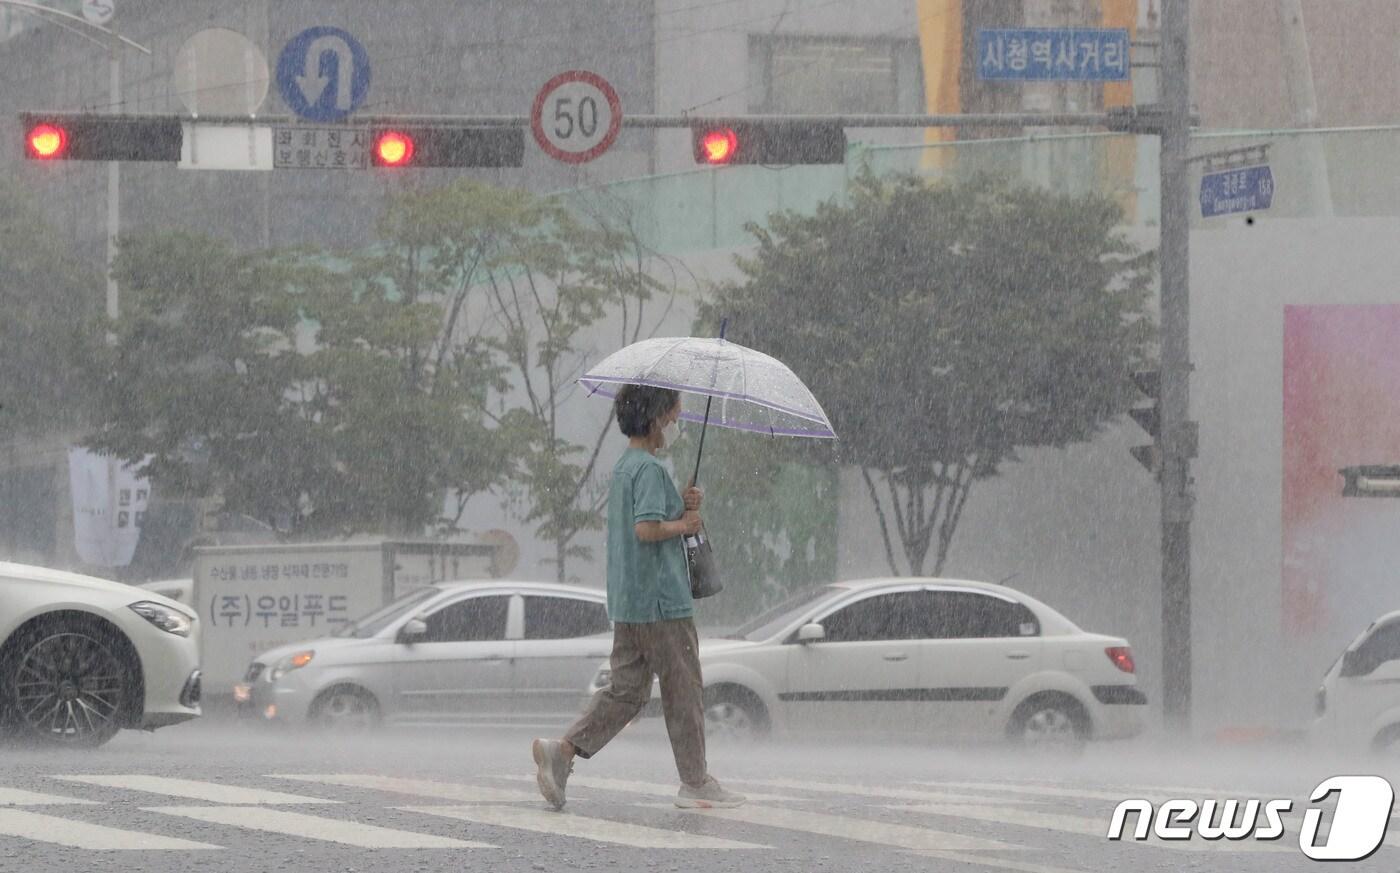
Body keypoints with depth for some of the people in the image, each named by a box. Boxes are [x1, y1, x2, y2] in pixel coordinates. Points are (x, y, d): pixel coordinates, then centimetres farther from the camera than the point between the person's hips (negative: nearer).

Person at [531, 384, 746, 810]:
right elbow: (647, 528, -27)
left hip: (628, 601, 9)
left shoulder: (623, 467, 16)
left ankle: (562, 751, -6)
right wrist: (684, 524, -10)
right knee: (683, 690, 1)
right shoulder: (650, 469, -15)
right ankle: (696, 783, 8)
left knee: (626, 690, 9)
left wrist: (686, 506, 7)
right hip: (662, 599, -9)